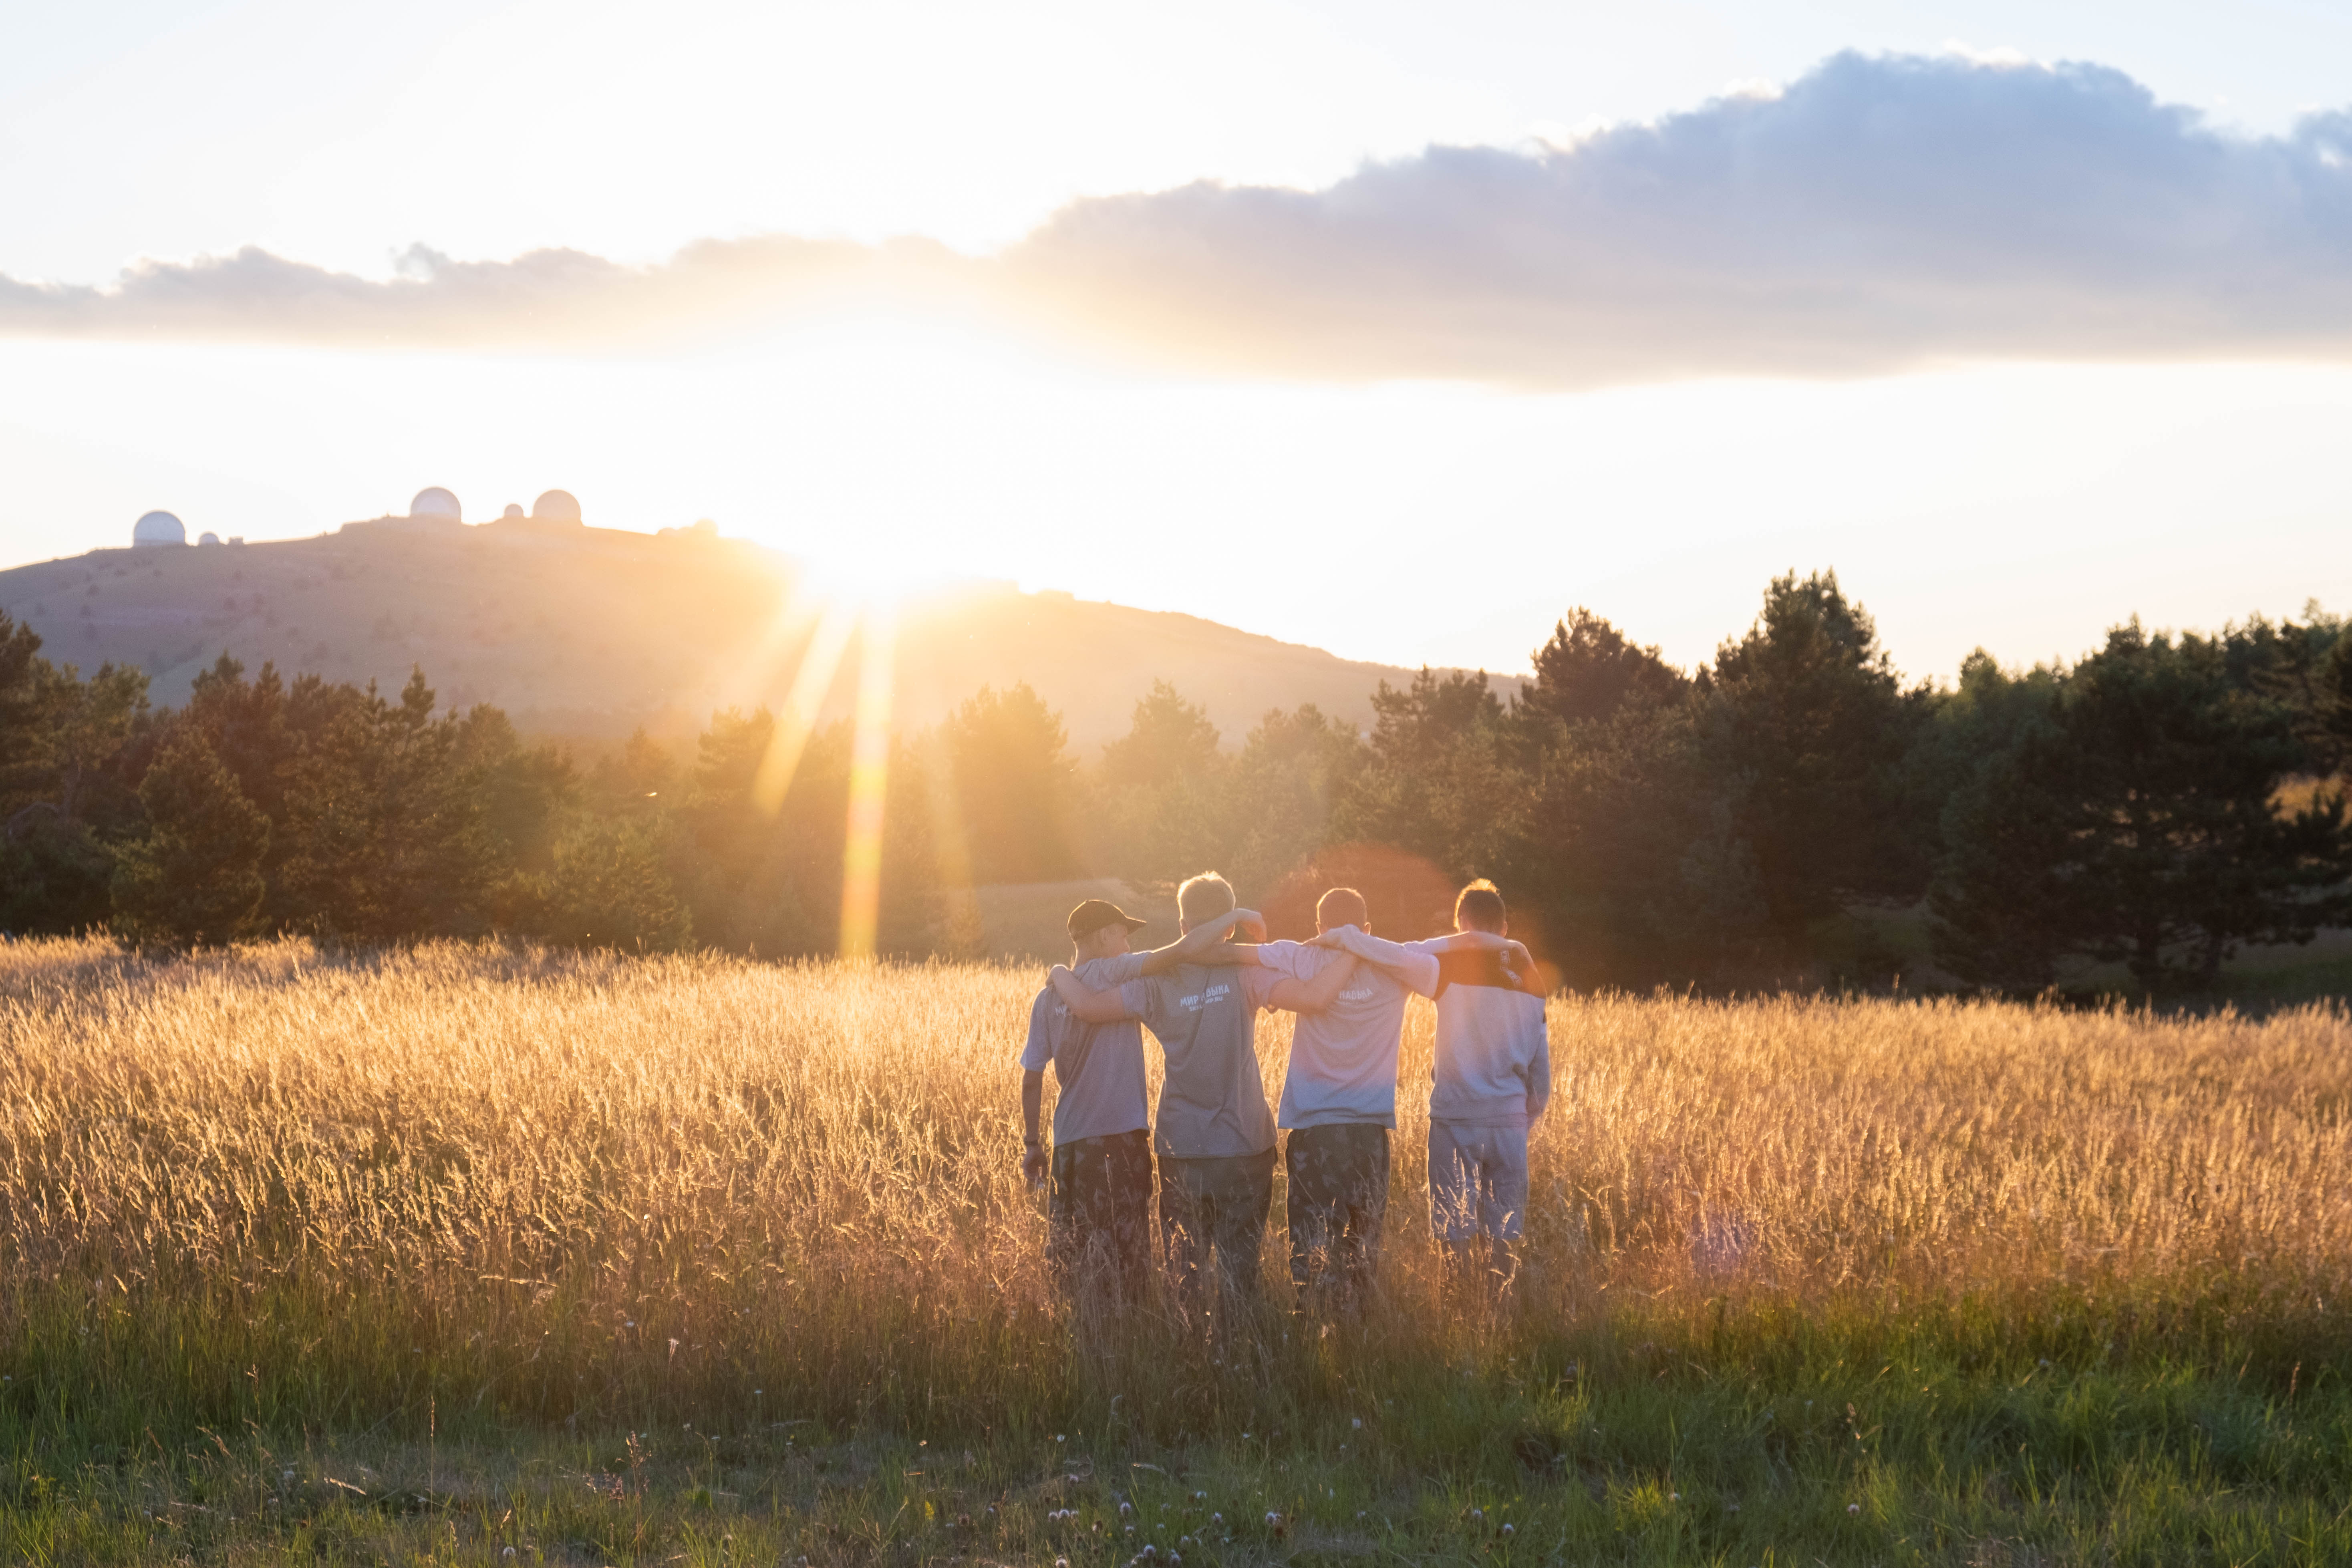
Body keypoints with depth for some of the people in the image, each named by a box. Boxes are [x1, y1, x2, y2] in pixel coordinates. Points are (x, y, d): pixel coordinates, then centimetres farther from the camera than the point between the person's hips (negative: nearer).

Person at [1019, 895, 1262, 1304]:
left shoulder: (1047, 998, 8)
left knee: (1071, 1259, 13)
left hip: (1069, 1143, 6)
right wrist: (1235, 917, -7)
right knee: (1124, 1260, 0)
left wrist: (1031, 1143, 17)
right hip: (1119, 1135, -6)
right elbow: (1182, 950, -19)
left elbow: (1031, 1078, 8)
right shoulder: (1111, 973, -9)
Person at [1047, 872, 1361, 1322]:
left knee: (1185, 1270, 12)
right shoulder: (1245, 973, -10)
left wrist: (1060, 974, 9)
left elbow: (1085, 1005, -11)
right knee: (1241, 1269, 8)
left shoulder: (1157, 981, -6)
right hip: (1244, 1148, -1)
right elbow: (1314, 999, -21)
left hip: (1181, 1153, 1)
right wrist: (1353, 954, -8)